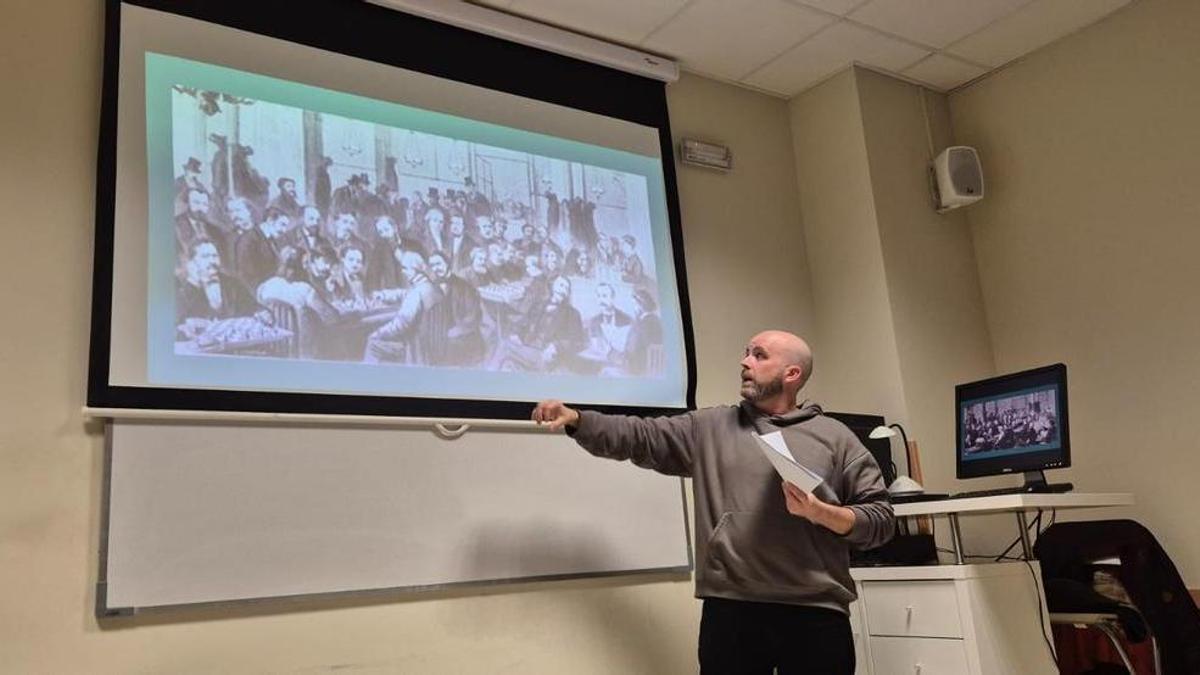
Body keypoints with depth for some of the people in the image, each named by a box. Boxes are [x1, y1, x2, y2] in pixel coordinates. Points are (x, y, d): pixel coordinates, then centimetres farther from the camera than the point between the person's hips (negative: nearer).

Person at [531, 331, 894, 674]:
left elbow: (880, 517, 5)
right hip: (729, 610, 1)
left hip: (816, 614, -1)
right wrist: (575, 419, -3)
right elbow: (638, 437, 9)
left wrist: (819, 512, -11)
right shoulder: (709, 427, 13)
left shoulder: (835, 437, 7)